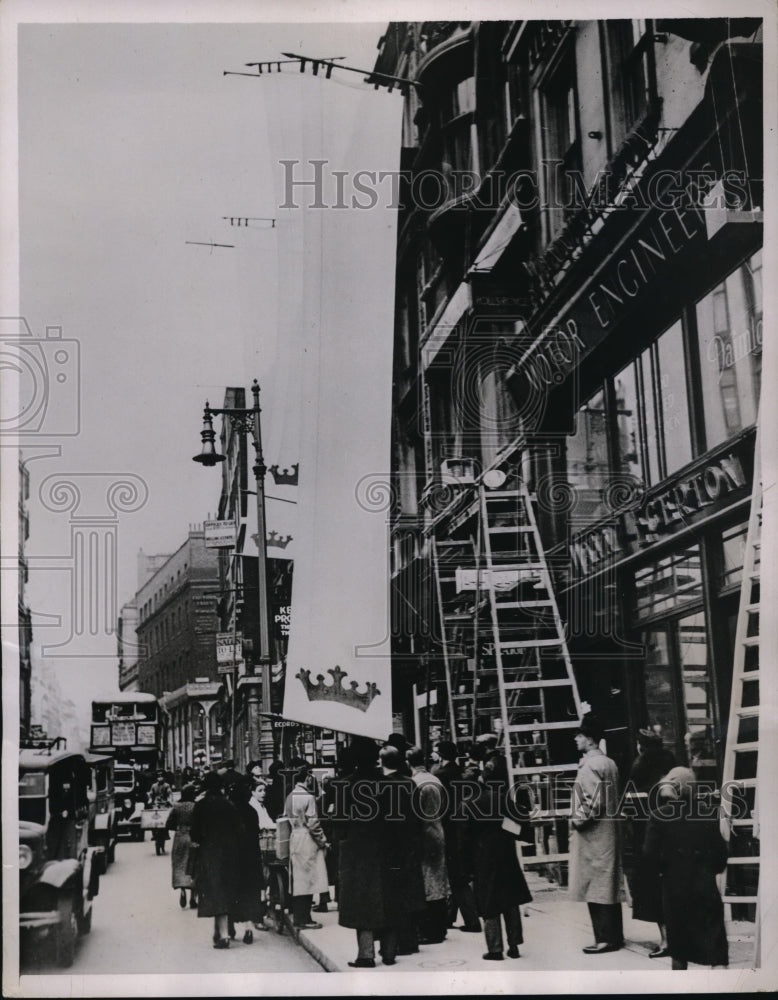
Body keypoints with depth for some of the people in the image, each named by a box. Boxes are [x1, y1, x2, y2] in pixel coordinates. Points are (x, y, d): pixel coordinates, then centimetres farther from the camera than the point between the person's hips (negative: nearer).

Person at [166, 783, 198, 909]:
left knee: (180, 867, 9)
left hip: (180, 838, 2)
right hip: (193, 840, -2)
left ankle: (182, 889, -15)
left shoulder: (177, 807, -1)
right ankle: (193, 897, 7)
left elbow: (168, 825, 1)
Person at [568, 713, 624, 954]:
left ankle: (605, 938, -1)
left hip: (592, 836, -9)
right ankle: (615, 935, 17)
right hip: (609, 833, 9)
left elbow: (593, 802, -23)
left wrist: (577, 821, -11)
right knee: (609, 886, 12)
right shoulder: (609, 763, 12)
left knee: (596, 888, -4)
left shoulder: (589, 766, -16)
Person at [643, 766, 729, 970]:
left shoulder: (660, 815, -4)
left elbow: (650, 852, -9)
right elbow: (720, 848, -2)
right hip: (704, 884, -1)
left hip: (674, 884, 1)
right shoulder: (706, 813, -3)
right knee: (715, 938, -2)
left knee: (678, 938, 17)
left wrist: (663, 869, 7)